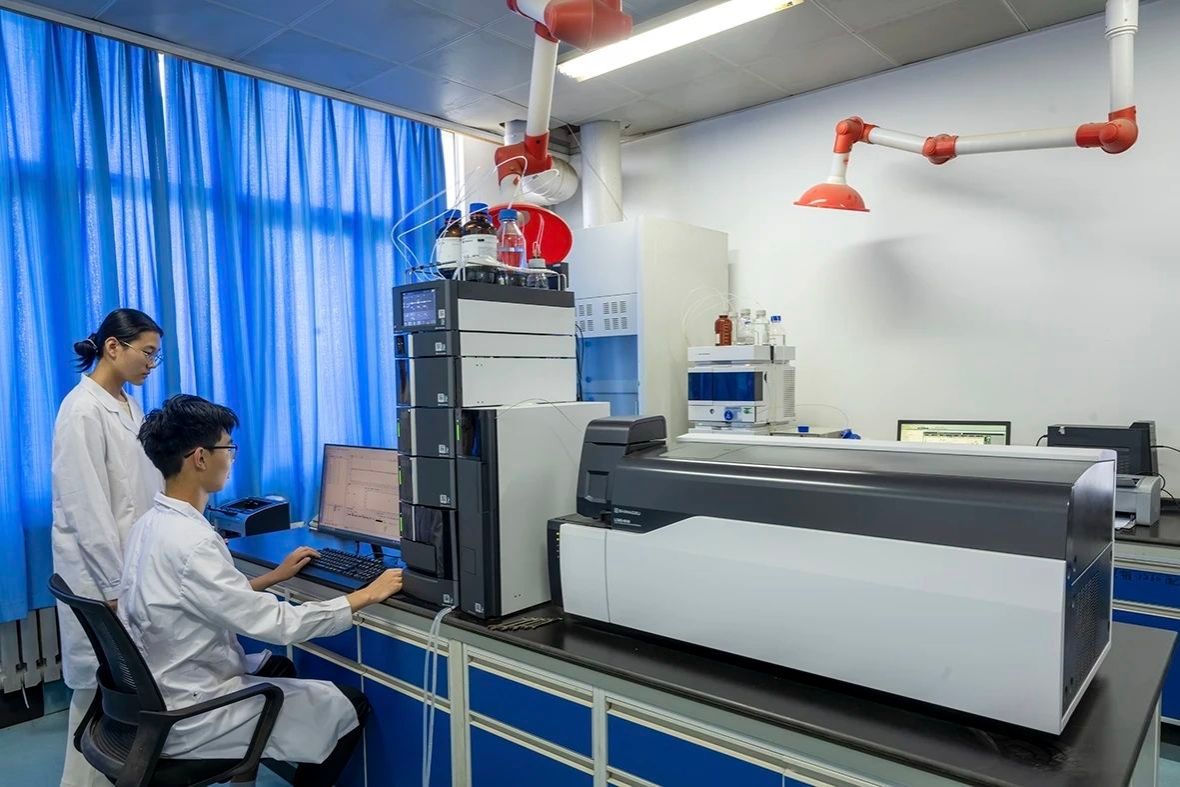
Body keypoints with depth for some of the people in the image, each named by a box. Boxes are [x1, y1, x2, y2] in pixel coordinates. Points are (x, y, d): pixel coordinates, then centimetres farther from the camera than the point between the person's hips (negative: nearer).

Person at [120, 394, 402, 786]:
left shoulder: (152, 524, 0)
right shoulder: (191, 542, -29)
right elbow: (278, 624, -28)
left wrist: (275, 576, 16)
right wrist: (367, 595, -19)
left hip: (157, 698, 9)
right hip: (189, 719, -9)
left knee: (278, 665, 30)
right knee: (351, 705, 1)